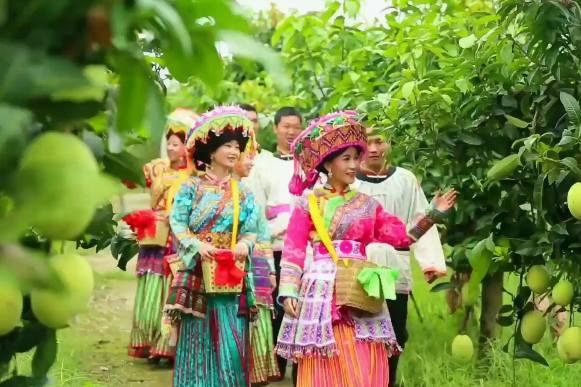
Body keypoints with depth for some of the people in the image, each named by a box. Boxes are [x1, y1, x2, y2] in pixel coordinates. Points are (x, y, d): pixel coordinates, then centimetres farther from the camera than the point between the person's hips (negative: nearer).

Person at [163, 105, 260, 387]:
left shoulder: (243, 192, 9)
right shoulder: (192, 187, 1)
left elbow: (250, 230, 7)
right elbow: (178, 223, -2)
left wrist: (244, 244, -15)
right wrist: (197, 246, -17)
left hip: (231, 275, 2)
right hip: (197, 272, -2)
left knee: (231, 340, -2)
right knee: (198, 338, 2)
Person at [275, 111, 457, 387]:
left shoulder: (366, 204, 12)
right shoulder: (308, 204, 1)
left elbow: (401, 235, 12)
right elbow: (293, 249, -3)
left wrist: (432, 215, 3)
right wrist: (289, 291, -11)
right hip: (323, 291, -3)